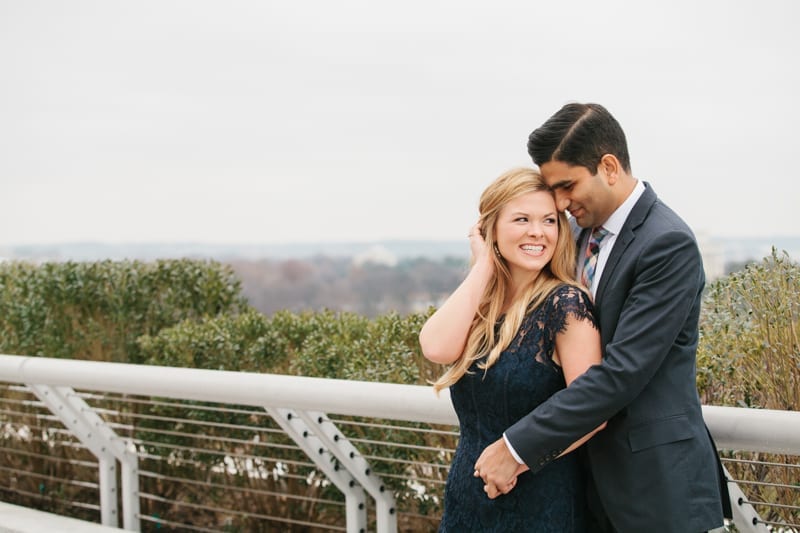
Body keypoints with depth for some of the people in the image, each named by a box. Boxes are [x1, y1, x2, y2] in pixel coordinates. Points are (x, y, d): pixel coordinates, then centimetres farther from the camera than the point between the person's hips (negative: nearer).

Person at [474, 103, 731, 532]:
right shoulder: (588, 231, 8)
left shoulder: (668, 244, -18)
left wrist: (517, 447, -22)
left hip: (654, 482, -7)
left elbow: (622, 372, -23)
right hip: (595, 473, 7)